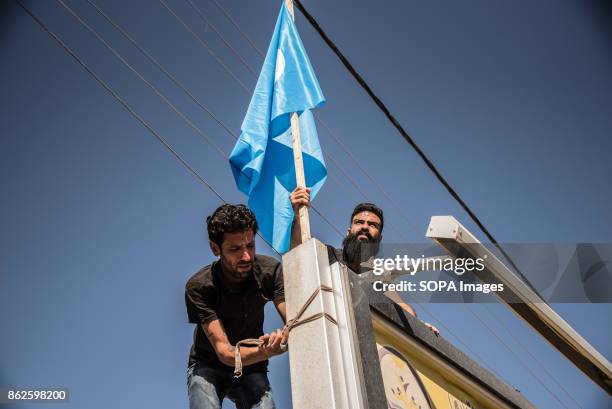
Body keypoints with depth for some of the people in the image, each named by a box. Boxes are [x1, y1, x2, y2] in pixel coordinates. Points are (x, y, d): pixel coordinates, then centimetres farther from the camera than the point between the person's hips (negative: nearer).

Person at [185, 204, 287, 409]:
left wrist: (283, 338, -45)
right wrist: (267, 352, -47)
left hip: (251, 368, 2)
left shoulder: (270, 271, -16)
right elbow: (225, 353, -27)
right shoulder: (198, 287, -24)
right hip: (208, 367, -1)